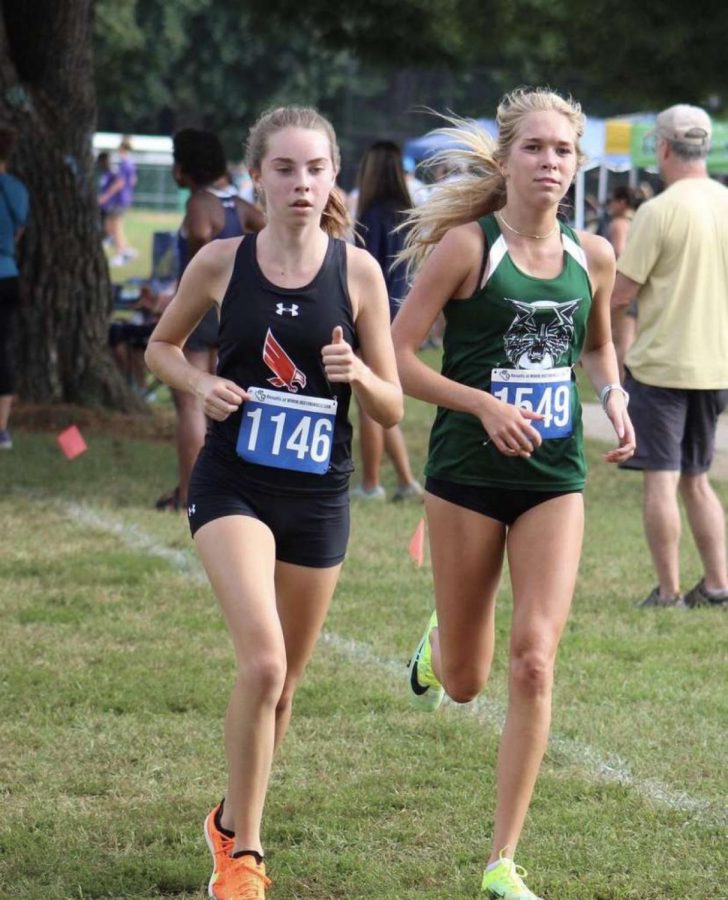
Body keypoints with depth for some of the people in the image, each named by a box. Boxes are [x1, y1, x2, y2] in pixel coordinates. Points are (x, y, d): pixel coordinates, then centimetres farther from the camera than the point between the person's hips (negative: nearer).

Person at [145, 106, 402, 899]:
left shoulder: (358, 271, -3)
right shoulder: (221, 263, -5)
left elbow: (391, 410, 1)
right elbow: (160, 345, 13)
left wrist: (358, 374, -20)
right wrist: (201, 383, -8)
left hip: (319, 497, 2)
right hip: (233, 486, -2)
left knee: (283, 682, 13)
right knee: (263, 660, -21)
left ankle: (232, 820, 39)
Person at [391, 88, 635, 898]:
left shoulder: (592, 257, 3)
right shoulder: (467, 245, -10)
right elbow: (395, 355, -10)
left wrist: (613, 398, 2)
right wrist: (483, 403, -21)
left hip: (554, 480, 2)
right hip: (467, 474, -2)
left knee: (534, 662, -12)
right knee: (465, 681, 10)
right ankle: (437, 645, 51)